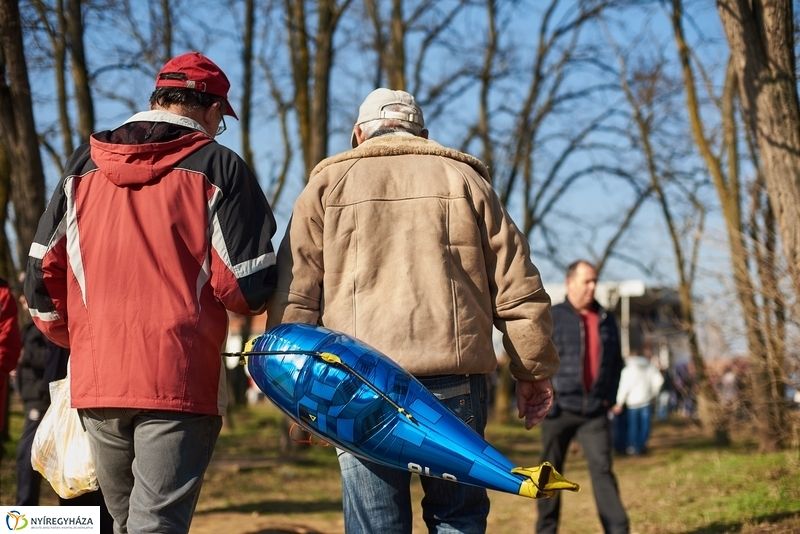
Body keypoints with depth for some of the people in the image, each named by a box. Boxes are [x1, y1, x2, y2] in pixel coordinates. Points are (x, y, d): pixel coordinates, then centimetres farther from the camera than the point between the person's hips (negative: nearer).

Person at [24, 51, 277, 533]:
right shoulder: (217, 167, -2)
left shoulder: (84, 165, 11)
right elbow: (248, 285, -7)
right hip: (180, 379, -4)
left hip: (96, 381, 5)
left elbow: (42, 272, 10)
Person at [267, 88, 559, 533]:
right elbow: (517, 288, 11)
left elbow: (293, 297, 6)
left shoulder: (328, 184, 14)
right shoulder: (462, 178, 15)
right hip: (453, 380, 0)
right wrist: (535, 371, 18)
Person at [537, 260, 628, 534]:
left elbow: (616, 362, 19)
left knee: (603, 470, -6)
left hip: (595, 412, 2)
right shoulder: (551, 317, -3)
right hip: (559, 409, -2)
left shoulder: (606, 320, 10)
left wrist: (609, 397, 8)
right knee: (551, 472, 6)